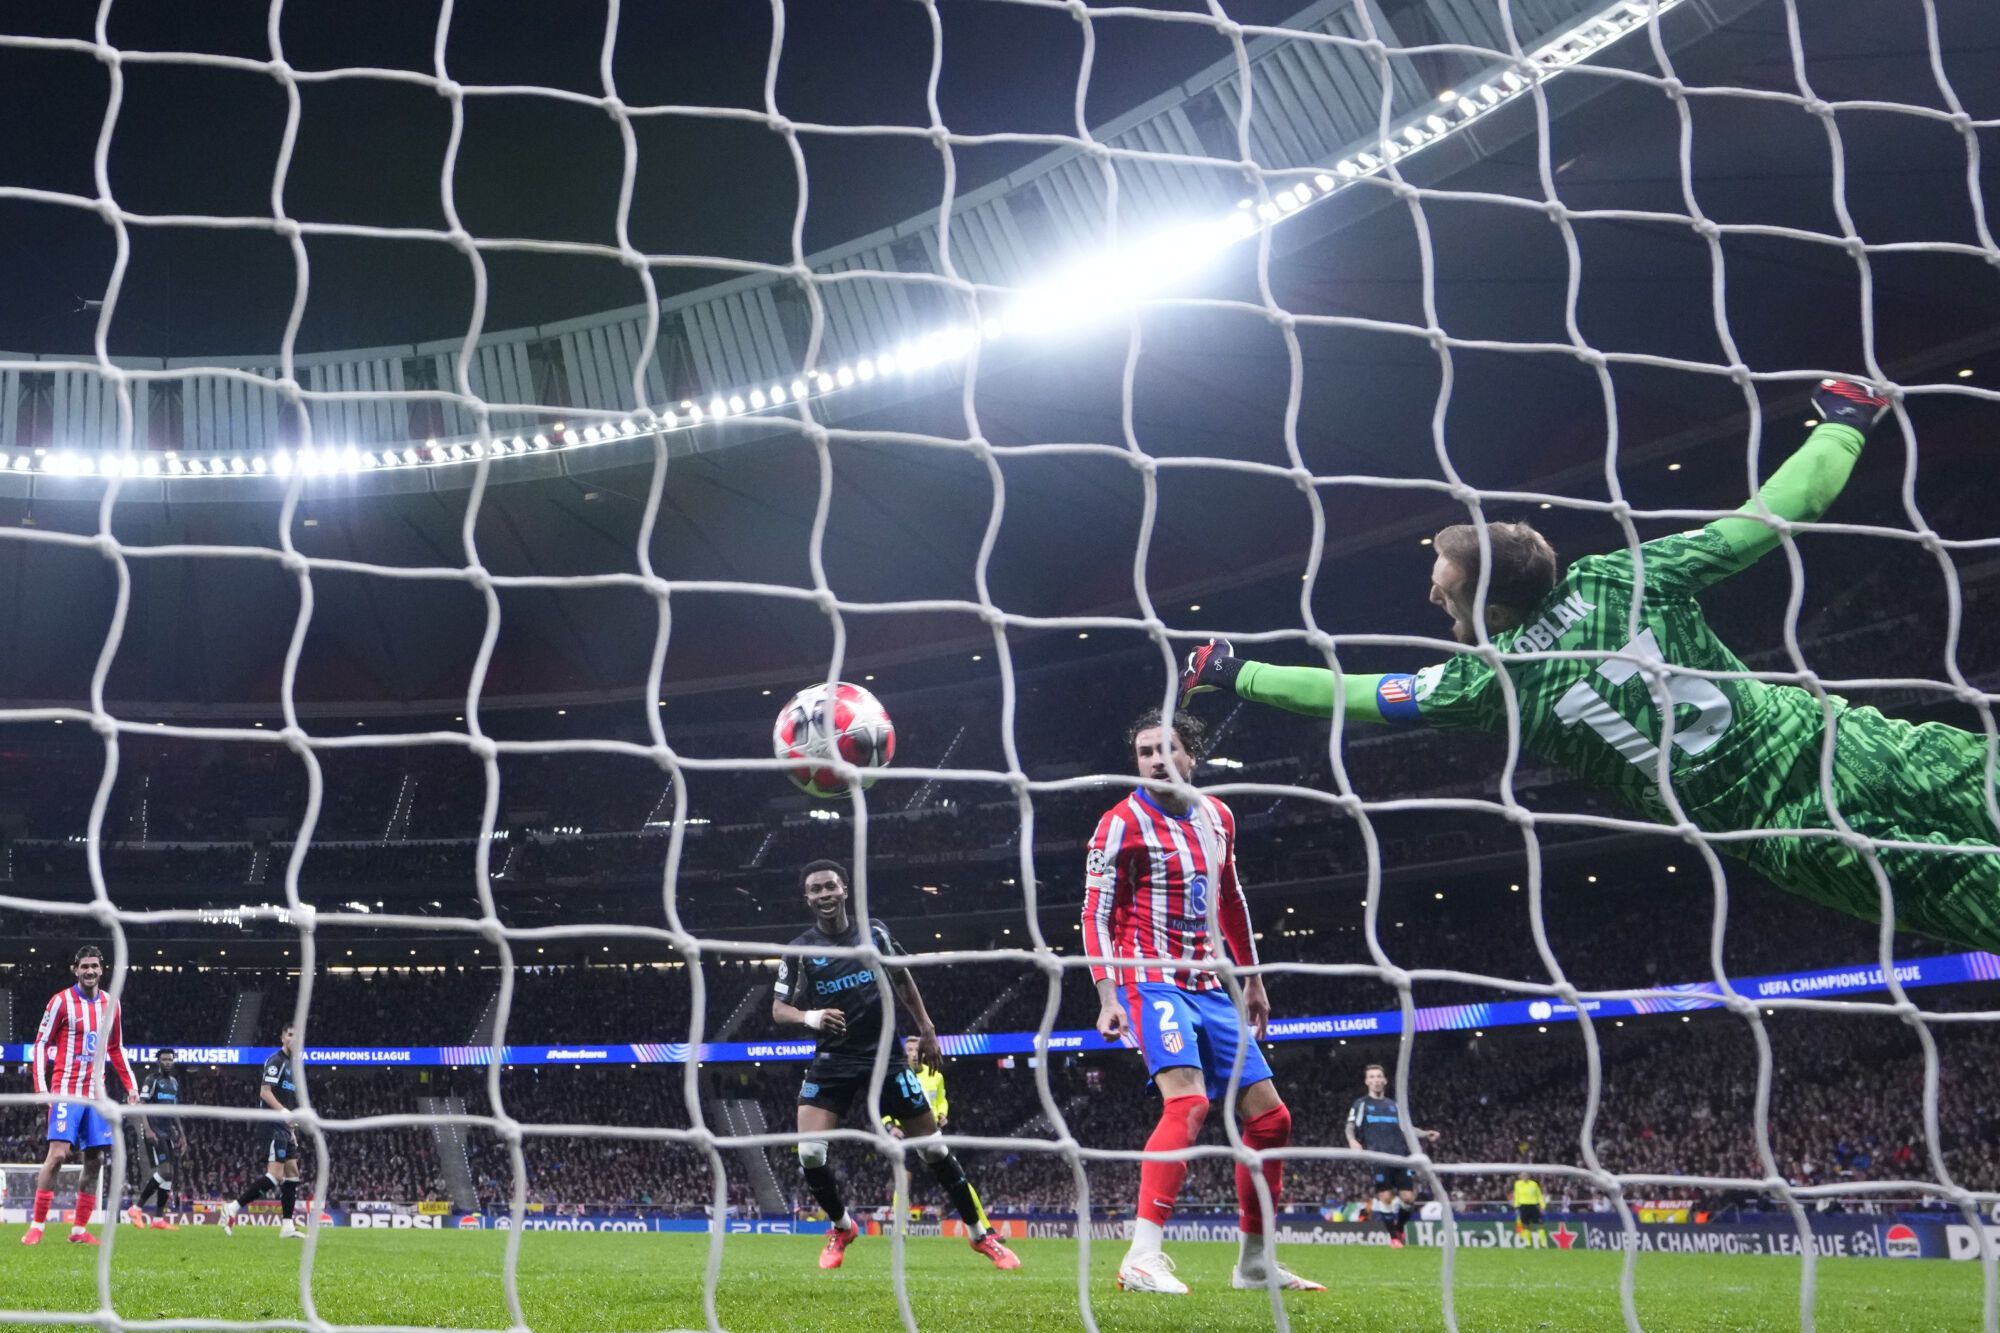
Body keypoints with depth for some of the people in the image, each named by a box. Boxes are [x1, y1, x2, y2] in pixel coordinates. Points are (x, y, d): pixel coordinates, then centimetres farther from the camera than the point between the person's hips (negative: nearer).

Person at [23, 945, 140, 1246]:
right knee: (57, 1154, -15)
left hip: (96, 1094, 5)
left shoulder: (111, 1004, 10)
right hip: (66, 1091, -5)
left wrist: (130, 1085, 12)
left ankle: (79, 1230, 7)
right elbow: (41, 1044, -4)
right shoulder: (61, 1001, -5)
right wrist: (41, 1087, -14)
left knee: (95, 1160, 1)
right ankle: (36, 1226, -7)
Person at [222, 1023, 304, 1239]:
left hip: (283, 1128, 10)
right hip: (271, 1126, -10)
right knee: (275, 1176, -16)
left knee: (292, 1172, 6)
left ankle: (287, 1226, 7)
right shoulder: (276, 1061, -9)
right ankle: (233, 1208, -11)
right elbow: (265, 1092, -18)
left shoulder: (292, 1065, 19)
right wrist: (284, 1112, -31)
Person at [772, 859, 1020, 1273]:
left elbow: (902, 979, 15)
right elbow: (779, 1009, -3)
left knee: (934, 1148, 3)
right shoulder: (799, 951, -4)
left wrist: (926, 1030, 12)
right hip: (832, 1062, 0)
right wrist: (810, 1017, -24)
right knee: (809, 1153, -15)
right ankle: (841, 1227, 13)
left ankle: (982, 1234, 16)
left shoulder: (874, 932, 0)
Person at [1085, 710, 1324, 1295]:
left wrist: (1252, 979, 24)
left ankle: (1255, 1262, 20)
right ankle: (1142, 1259, -32)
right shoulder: (1123, 823, -8)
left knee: (1268, 1115, 6)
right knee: (1187, 1101, -29)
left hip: (1208, 987, 7)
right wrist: (1108, 999, -18)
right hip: (1152, 982, -7)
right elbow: (1096, 917, -10)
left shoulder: (1217, 817, 11)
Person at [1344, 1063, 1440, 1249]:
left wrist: (1426, 1134, 5)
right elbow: (1351, 1126, 1)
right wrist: (1353, 1141, -20)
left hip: (1400, 1157, 3)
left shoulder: (1394, 1105, 23)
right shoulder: (1361, 1104, 12)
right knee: (1385, 1197, -10)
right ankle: (1393, 1236, 5)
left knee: (1408, 1197, -6)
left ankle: (1399, 1228, 21)